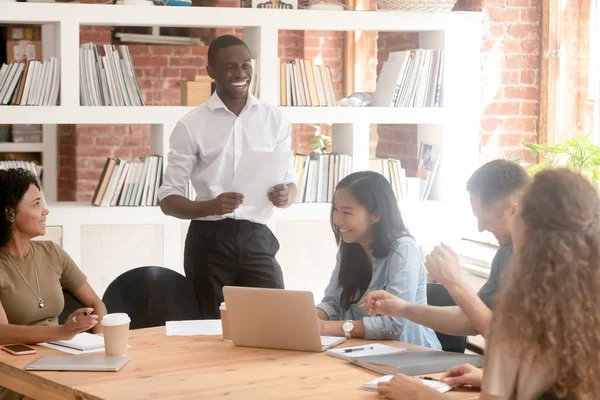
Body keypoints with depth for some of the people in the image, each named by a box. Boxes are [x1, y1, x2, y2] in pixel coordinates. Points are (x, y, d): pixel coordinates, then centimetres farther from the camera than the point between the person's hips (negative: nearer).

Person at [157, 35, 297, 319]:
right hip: (208, 241, -2)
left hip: (256, 239, 2)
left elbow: (289, 181, 13)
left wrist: (285, 195, -12)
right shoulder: (191, 125, -2)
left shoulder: (275, 120, 7)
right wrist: (212, 206, -22)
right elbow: (168, 199, -3)